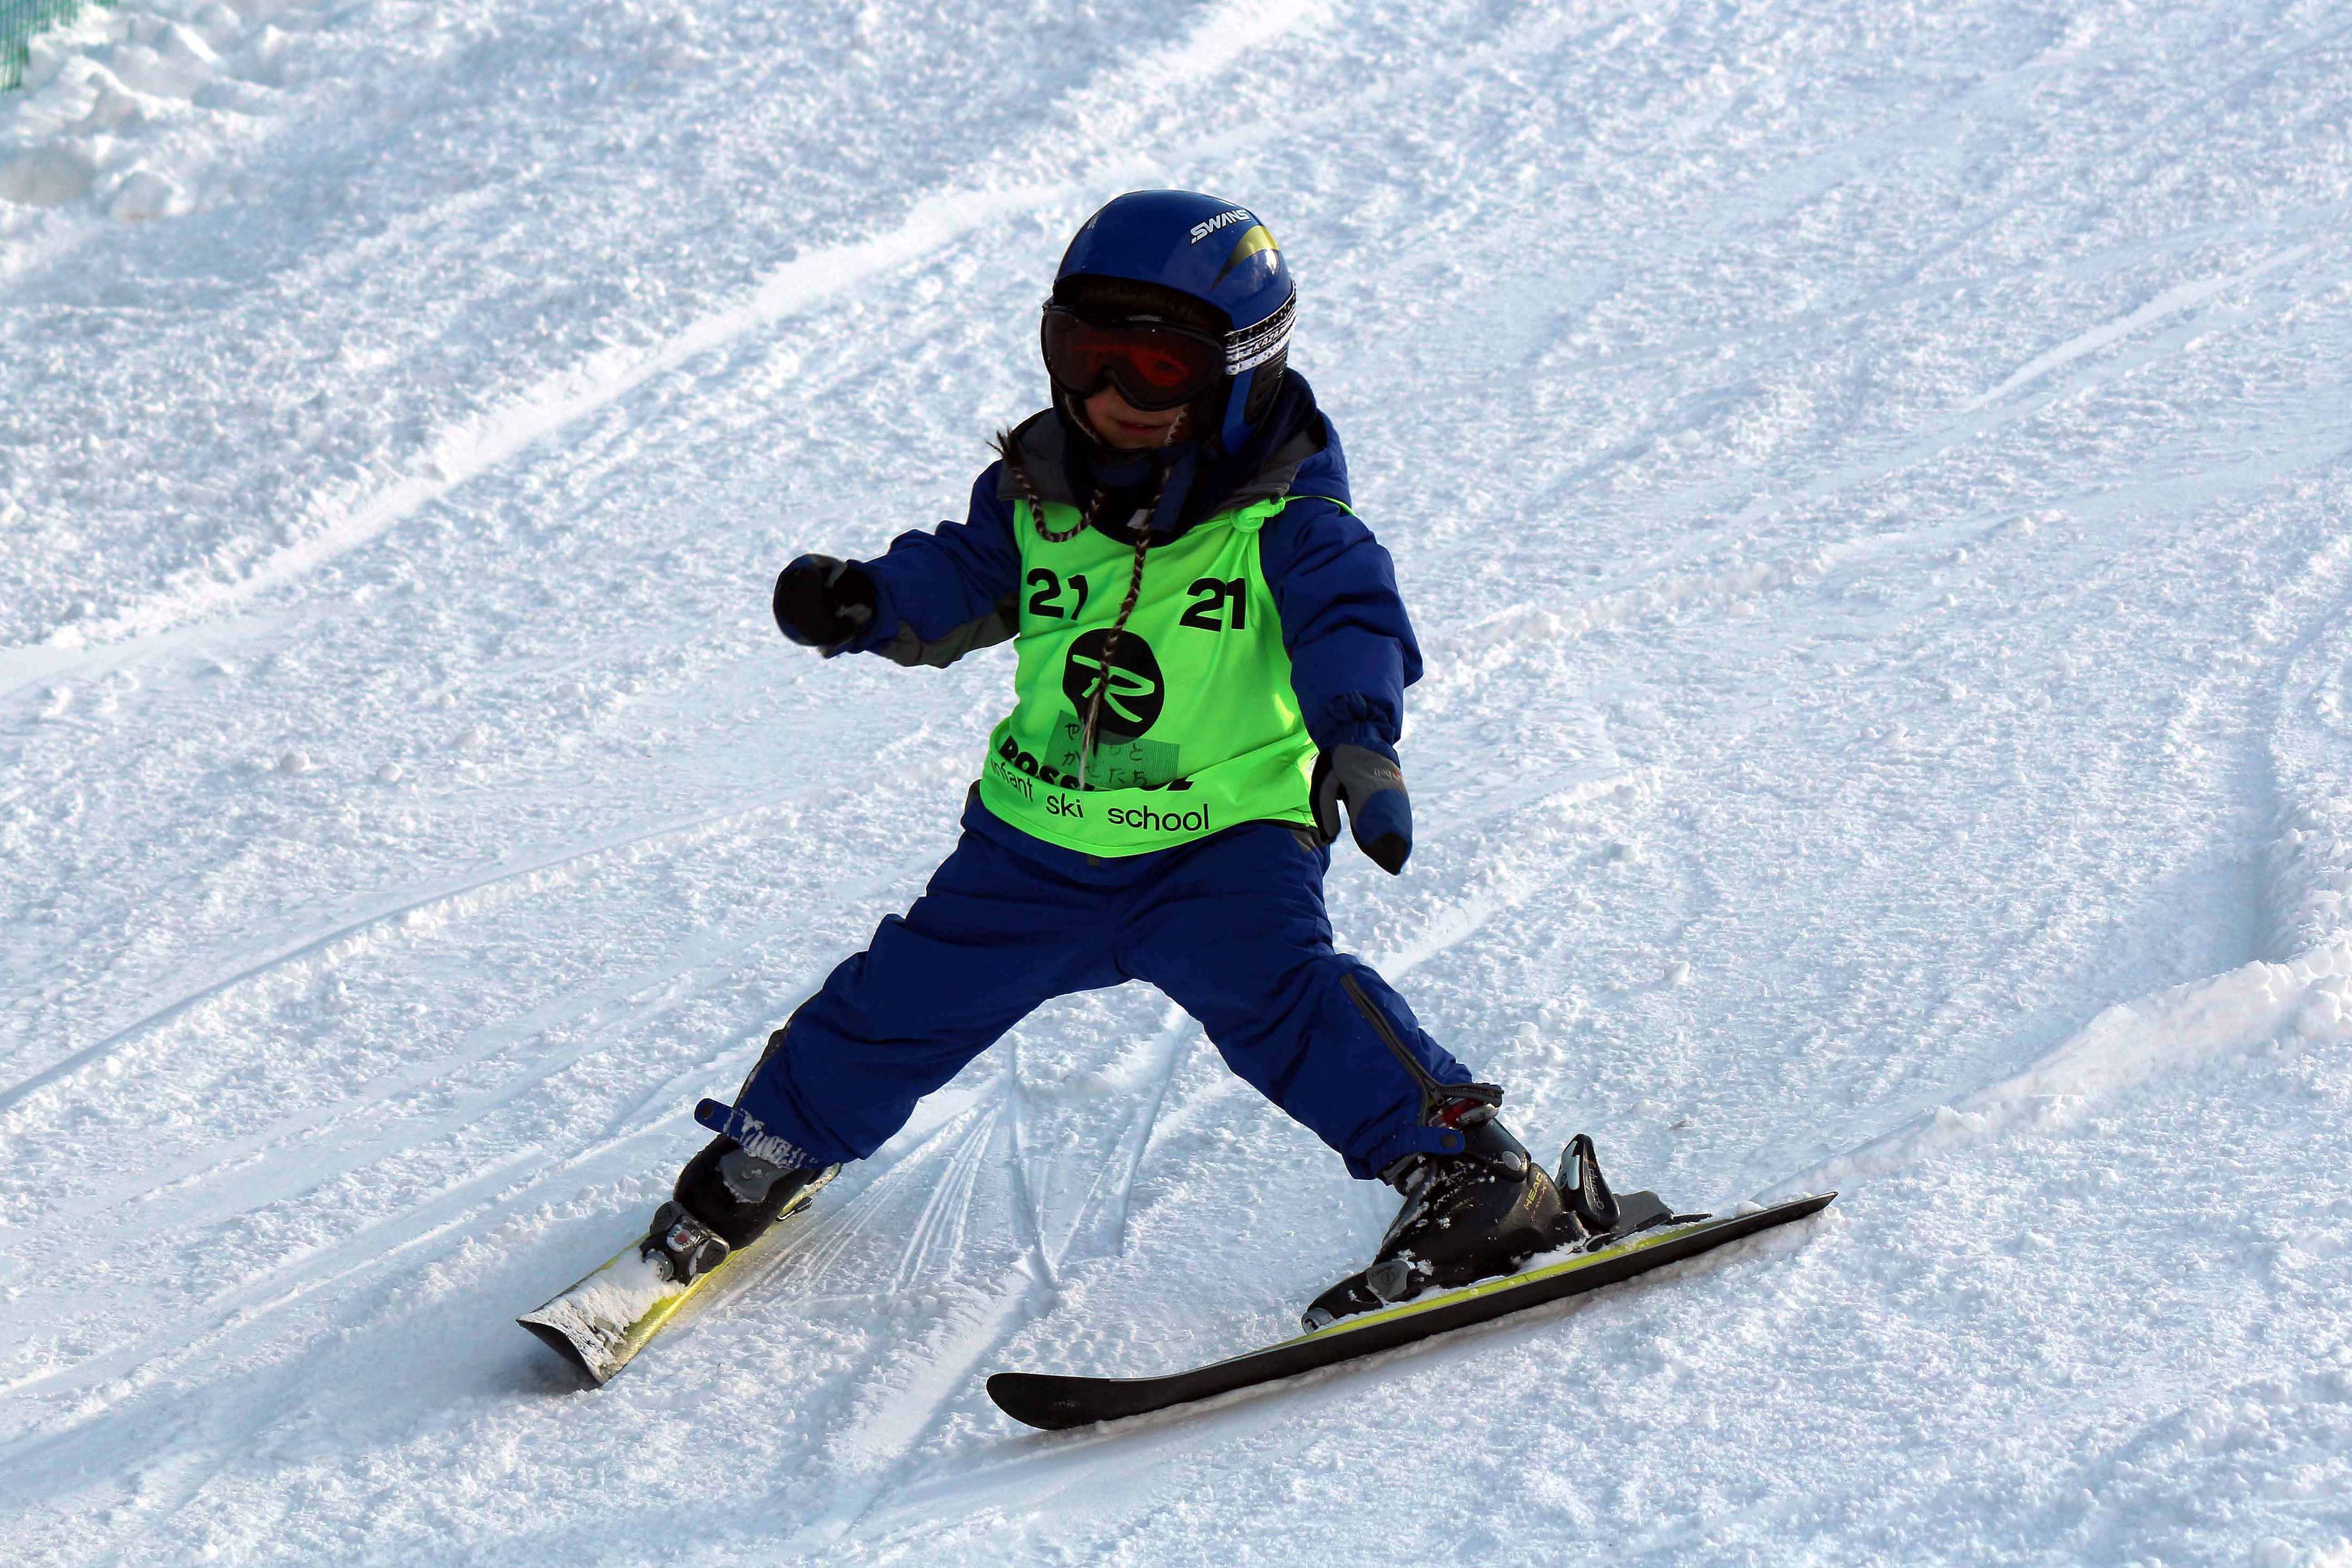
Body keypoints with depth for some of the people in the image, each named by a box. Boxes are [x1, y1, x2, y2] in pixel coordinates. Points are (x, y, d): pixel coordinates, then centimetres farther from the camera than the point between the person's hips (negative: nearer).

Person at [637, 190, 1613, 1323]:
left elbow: (1352, 620, -22)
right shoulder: (1037, 497, 2)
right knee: (913, 995, 8)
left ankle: (1472, 1181, -19)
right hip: (1034, 847, 4)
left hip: (1223, 846, -4)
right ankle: (775, 1146, 36)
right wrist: (862, 603, -13)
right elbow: (957, 578, 9)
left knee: (1273, 993, -27)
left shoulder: (1284, 520, -11)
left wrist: (1357, 738, -42)